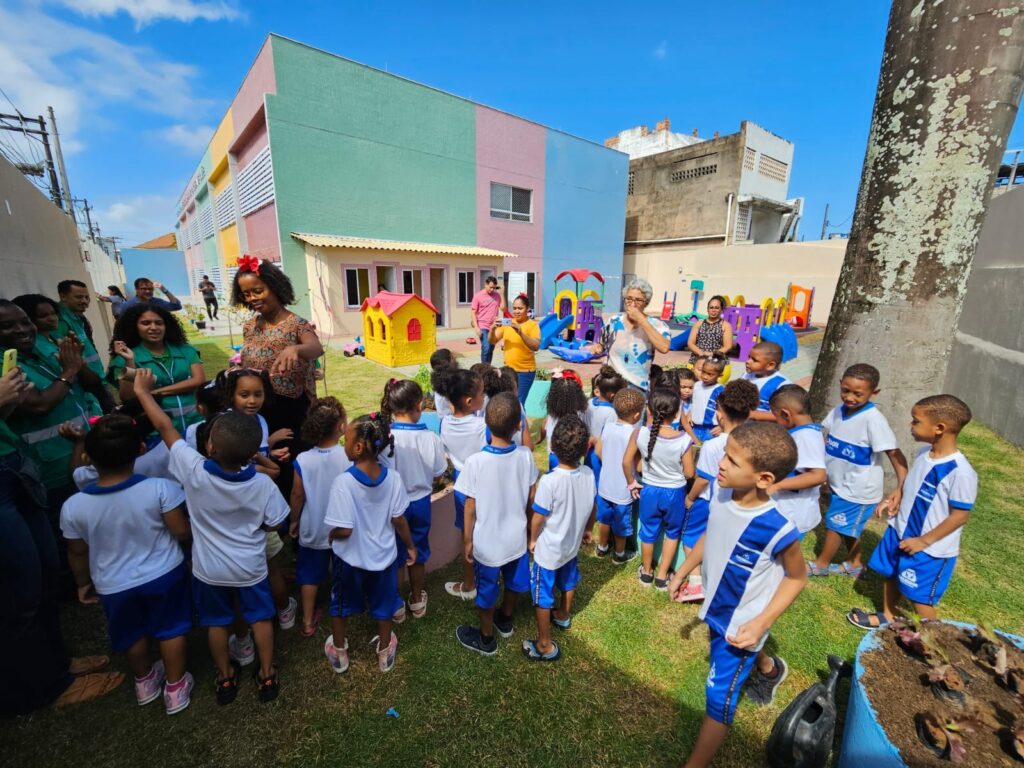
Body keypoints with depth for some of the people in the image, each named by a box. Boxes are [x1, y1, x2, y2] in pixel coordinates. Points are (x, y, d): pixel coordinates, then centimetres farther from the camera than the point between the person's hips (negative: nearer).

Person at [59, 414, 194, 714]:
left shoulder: (73, 506, -18)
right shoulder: (160, 488, -27)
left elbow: (77, 553, -3)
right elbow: (182, 532, -20)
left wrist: (84, 583, 15)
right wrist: (192, 525, 3)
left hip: (114, 585, 2)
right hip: (164, 574, -2)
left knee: (133, 635, 27)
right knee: (171, 630, 20)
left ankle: (145, 682, 50)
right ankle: (175, 688, 35)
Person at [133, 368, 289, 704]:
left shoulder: (194, 471, -29)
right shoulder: (263, 484, -27)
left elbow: (166, 428, -17)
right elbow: (272, 524, -12)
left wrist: (143, 391, -5)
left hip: (209, 568, 1)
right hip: (250, 567, -1)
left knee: (217, 622, 24)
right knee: (260, 617, 20)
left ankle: (225, 678, 42)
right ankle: (267, 676, 35)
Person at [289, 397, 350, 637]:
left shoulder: (303, 460, -20)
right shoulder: (350, 456, -23)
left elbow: (298, 495, -8)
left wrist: (294, 520, 10)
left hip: (313, 528, 0)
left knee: (309, 574, 22)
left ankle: (308, 622, 34)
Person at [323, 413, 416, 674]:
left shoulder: (344, 482, -29)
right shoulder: (393, 478, -19)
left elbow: (344, 530, -25)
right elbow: (399, 520, -10)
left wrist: (331, 535, -2)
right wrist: (410, 546, 6)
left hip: (351, 558, -2)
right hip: (384, 556, 2)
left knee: (341, 604, 27)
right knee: (383, 605, 25)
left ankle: (339, 653, 48)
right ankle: (385, 653, 46)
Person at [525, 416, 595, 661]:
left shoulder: (549, 481, -34)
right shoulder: (589, 474, -16)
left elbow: (537, 517, -21)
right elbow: (592, 508, 0)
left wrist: (532, 540, -1)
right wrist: (587, 530, 19)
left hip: (548, 550, -6)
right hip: (572, 544, 6)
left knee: (542, 597, 15)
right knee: (568, 583, 31)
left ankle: (545, 646, 32)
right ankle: (563, 616, 57)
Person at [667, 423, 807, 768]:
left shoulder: (777, 529, -35)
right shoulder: (721, 495, -19)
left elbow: (797, 577, -16)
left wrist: (761, 622, -20)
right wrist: (682, 572, 8)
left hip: (742, 623, -7)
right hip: (716, 608, 7)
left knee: (719, 696, 8)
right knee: (722, 651, 35)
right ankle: (769, 667, 67)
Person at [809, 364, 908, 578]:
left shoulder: (873, 419, -26)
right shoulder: (839, 410, -5)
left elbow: (895, 455, -25)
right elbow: (829, 441, 8)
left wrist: (901, 488, -33)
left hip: (859, 489, -6)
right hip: (840, 484, 6)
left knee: (834, 525, 9)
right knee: (848, 527, 22)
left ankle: (820, 565, 29)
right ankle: (854, 565, 43)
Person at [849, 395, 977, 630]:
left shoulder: (960, 472, -28)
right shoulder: (924, 452, -4)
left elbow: (961, 516, -21)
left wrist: (924, 541, -18)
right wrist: (895, 502, 2)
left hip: (930, 549, -8)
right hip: (900, 531, 8)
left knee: (920, 598, 8)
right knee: (890, 576, 23)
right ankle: (886, 618, 45)